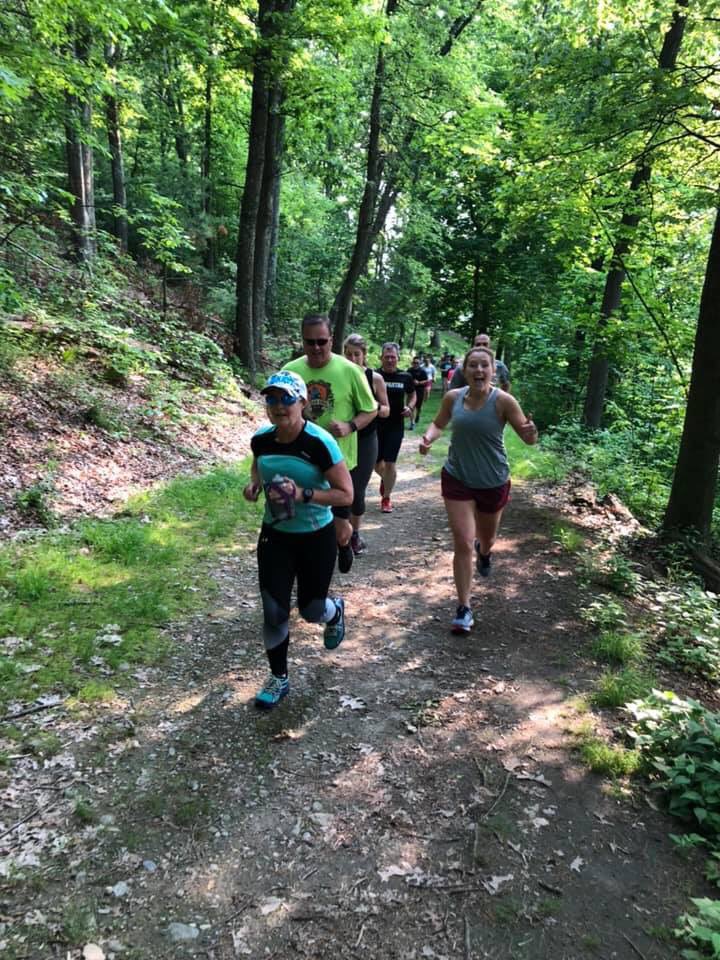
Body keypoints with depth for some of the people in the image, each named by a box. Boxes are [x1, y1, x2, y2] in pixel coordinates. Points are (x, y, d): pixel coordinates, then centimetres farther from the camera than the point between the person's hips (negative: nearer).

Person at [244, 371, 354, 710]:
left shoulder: (319, 443, -22)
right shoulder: (260, 439, -7)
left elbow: (346, 494, -19)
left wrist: (303, 495, -30)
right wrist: (254, 484, -5)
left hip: (316, 537, -3)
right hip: (275, 534, 4)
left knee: (311, 609, 11)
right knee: (273, 610, 2)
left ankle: (335, 611, 49)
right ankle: (278, 677, 24)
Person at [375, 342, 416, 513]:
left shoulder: (405, 377, -1)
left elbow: (412, 395, 15)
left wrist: (410, 407, -6)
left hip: (395, 426, 0)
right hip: (376, 425, 1)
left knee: (390, 463, -1)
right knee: (376, 462, 10)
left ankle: (386, 498, 16)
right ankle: (384, 477, 45)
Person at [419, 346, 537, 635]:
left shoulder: (503, 401, -18)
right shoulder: (453, 397, -8)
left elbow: (528, 439, -15)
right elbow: (438, 423, 10)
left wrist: (532, 432, -39)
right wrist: (428, 437, -12)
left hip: (493, 482, 0)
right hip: (456, 479, 1)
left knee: (486, 539, 21)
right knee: (463, 544, -5)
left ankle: (483, 552, 61)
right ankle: (464, 608, 9)